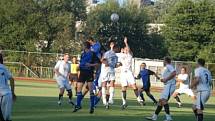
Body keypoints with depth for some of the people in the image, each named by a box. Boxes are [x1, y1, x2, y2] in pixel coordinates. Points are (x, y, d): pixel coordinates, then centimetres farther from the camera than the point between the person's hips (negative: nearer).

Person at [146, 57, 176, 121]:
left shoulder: (169, 66, -6)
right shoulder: (166, 68, 24)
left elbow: (174, 73, -24)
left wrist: (166, 79, -20)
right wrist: (163, 79, 13)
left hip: (170, 85, -11)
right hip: (167, 86, 11)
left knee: (163, 100, -21)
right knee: (161, 101, 11)